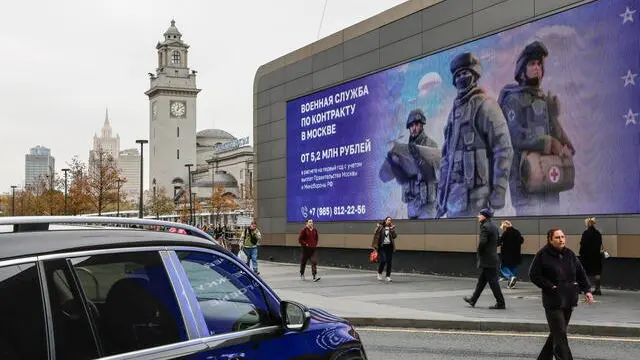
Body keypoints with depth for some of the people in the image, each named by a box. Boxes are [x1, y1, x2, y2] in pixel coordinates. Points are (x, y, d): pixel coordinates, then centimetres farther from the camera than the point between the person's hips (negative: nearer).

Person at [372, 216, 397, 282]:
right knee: (383, 261, -13)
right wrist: (375, 246, -4)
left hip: (389, 247, 3)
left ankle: (388, 276, 11)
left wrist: (392, 229, -17)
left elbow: (394, 236, -5)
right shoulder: (380, 227, 1)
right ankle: (379, 273, 12)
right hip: (382, 246, -3)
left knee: (389, 262, 0)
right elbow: (376, 236, 0)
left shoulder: (392, 228, 8)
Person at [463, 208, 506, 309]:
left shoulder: (485, 227, -16)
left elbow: (482, 242, -24)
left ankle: (500, 303, -1)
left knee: (493, 281, -4)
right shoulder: (493, 226, 12)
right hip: (492, 257, 10)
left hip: (487, 259, -10)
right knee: (482, 280, 15)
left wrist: (479, 252, -8)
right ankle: (473, 300, 24)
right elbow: (498, 241, 17)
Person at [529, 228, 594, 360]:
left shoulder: (569, 254, 7)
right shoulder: (542, 255, -10)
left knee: (557, 333, 14)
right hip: (553, 300, -6)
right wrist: (550, 286, -14)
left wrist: (586, 290, 2)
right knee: (560, 335, -9)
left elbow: (581, 273, 12)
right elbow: (534, 275, -8)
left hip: (569, 300, 6)